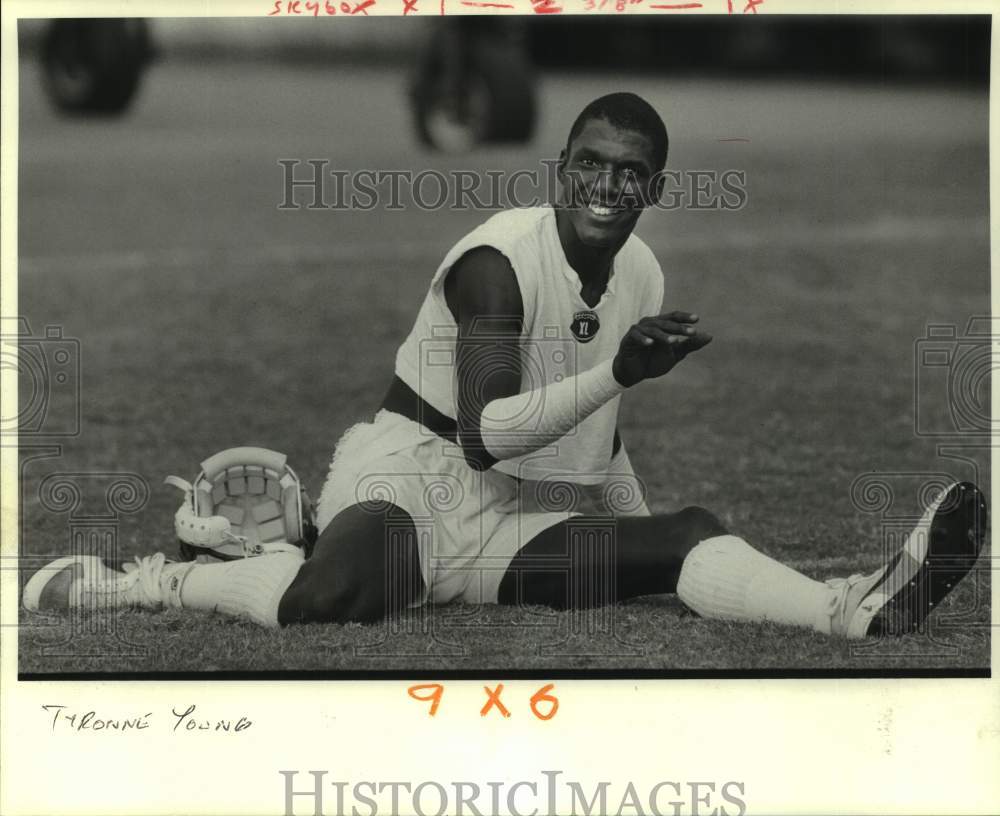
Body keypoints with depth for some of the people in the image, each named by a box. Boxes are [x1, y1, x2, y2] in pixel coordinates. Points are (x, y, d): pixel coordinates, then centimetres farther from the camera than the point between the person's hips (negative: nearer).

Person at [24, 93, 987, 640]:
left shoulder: (642, 277, 9)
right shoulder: (500, 257, -16)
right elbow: (484, 435, -23)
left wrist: (647, 545, 25)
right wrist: (618, 374, -31)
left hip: (526, 516, 7)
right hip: (411, 471, -7)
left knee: (690, 535, -19)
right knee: (339, 590, -40)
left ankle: (859, 607, -44)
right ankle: (145, 581, -18)